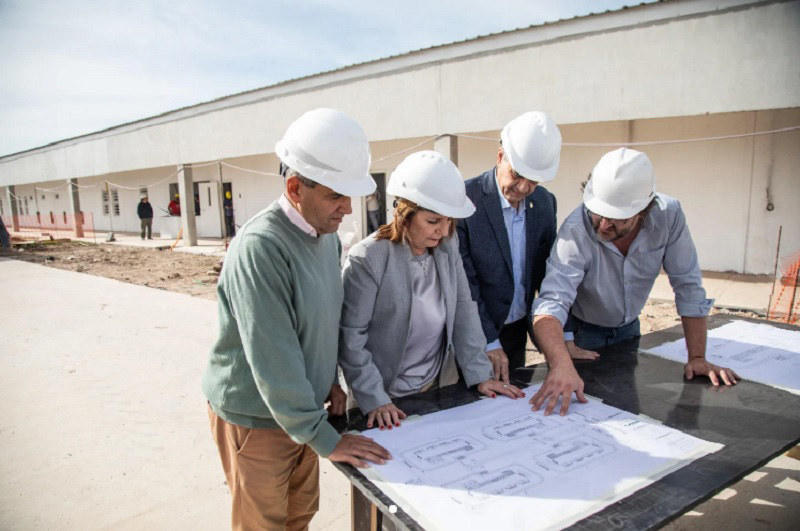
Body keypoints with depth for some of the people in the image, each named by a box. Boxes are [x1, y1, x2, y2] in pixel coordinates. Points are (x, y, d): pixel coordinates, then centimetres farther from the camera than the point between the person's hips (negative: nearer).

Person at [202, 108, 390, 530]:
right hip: (255, 416, -6)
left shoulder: (327, 233, -1)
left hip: (300, 407, 7)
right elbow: (272, 358, -28)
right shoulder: (261, 246, -28)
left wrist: (329, 380, 5)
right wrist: (324, 439, -22)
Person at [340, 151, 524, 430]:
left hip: (439, 386, 6)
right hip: (386, 398, -5)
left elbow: (464, 311, 0)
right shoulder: (367, 259, -21)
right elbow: (350, 338, -18)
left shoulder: (448, 249, -3)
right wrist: (374, 401, -22)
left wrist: (480, 374, -5)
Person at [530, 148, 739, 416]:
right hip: (581, 331, -3)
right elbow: (552, 303, -44)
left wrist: (697, 358, -17)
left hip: (628, 327, 4)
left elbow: (688, 285, -17)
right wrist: (561, 364, -61)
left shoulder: (668, 215, -25)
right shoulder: (576, 230, -35)